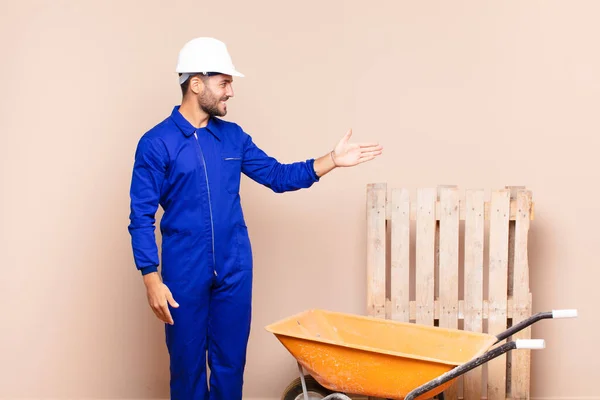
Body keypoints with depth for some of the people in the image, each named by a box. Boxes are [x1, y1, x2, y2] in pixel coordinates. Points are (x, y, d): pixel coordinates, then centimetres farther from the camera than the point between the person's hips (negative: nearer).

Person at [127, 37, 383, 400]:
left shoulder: (233, 136, 6)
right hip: (184, 272, -4)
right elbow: (142, 217, -9)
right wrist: (152, 279, -15)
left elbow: (277, 175, 12)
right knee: (187, 363, 8)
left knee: (231, 361, 11)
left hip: (235, 269, 4)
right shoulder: (156, 143, -9)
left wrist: (331, 160, 1)